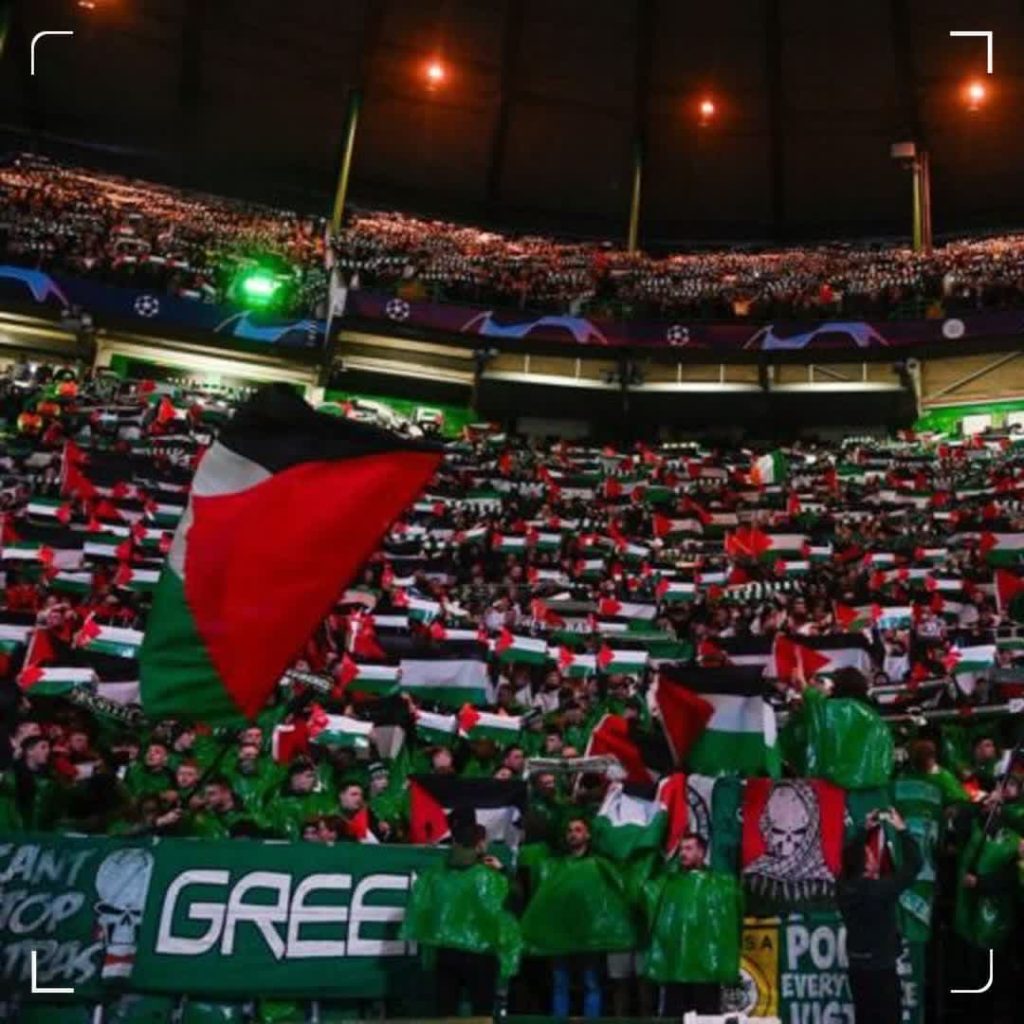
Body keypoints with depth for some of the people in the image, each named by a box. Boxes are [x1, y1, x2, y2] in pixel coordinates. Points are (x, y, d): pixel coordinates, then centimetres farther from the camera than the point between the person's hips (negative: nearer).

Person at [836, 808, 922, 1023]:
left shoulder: (844, 886, -5)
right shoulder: (879, 889, -24)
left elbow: (851, 856, 16)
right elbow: (914, 864, -18)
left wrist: (865, 830, 13)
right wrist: (902, 830, -11)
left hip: (858, 968, 7)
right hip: (880, 969, -7)